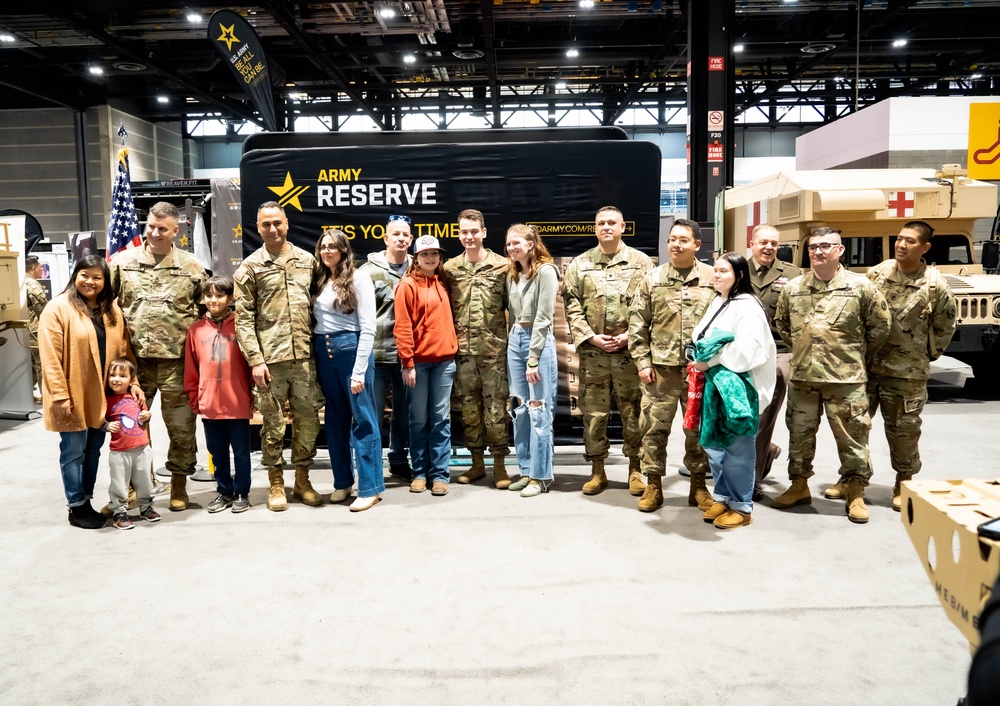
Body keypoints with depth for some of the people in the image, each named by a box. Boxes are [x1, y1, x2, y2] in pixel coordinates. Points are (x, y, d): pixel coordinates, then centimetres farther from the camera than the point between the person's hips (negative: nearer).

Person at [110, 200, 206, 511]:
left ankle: (179, 483, 20)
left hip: (177, 360, -1)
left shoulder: (192, 266, 4)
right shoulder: (122, 261, 5)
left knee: (181, 426, 5)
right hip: (134, 359, 1)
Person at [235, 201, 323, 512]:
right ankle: (276, 484, 19)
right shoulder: (250, 267, 2)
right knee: (273, 422, 5)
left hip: (304, 356, 3)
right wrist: (255, 360, -9)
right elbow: (243, 318, -2)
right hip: (270, 359, -2)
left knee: (308, 419, 7)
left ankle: (302, 480, 22)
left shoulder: (307, 261, 10)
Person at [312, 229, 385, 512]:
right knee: (335, 419, 13)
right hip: (323, 352, 6)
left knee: (363, 419, -1)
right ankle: (342, 482, 24)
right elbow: (313, 320, 12)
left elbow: (368, 328, -10)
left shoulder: (358, 278, -5)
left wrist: (359, 371, -15)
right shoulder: (319, 280, 12)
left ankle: (370, 488, 5)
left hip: (351, 349, -6)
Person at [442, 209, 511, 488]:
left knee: (495, 406, 1)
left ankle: (499, 464, 13)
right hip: (462, 349, 3)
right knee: (469, 406, 10)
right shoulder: (450, 268, 6)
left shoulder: (502, 266, -2)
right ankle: (477, 463, 23)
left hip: (494, 348, -3)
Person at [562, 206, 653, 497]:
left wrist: (630, 336, -10)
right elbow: (572, 306, 3)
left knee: (634, 412, 6)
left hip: (630, 350, -1)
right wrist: (591, 336, -8)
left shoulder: (642, 262, 4)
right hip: (592, 351, 1)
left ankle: (635, 468, 21)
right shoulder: (579, 265, 8)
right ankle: (597, 470, 18)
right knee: (593, 412, 6)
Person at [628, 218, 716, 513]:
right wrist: (642, 362, -2)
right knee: (654, 427, 5)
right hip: (661, 367, 1)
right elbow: (637, 324, 4)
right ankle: (653, 484, 18)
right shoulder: (652, 279, 4)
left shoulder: (713, 279, 2)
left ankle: (698, 484, 25)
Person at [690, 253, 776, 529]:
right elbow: (701, 339, 21)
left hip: (738, 387, -8)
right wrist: (701, 360, 0)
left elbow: (747, 349, -25)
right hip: (715, 385, 9)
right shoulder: (716, 303, 15)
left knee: (737, 449, 1)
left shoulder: (747, 306, -13)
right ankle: (722, 497, 28)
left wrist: (711, 360, -19)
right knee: (713, 445, 14)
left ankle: (742, 506, 13)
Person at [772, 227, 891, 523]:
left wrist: (858, 354, 9)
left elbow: (880, 324, 4)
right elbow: (781, 323, 19)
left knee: (852, 437, 3)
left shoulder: (860, 286, -4)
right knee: (800, 434, 13)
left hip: (846, 378, -3)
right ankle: (799, 486, 28)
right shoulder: (792, 288, 5)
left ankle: (855, 494, 17)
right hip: (801, 376, 3)